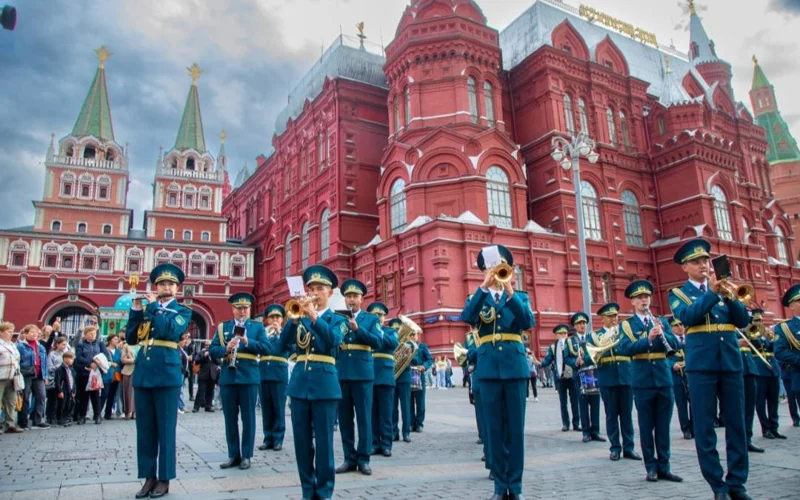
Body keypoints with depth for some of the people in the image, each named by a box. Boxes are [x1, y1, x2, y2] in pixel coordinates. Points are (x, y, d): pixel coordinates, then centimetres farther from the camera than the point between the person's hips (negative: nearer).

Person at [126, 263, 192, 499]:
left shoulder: (183, 311, 3)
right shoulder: (147, 310, 16)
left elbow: (171, 330, -17)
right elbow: (130, 338, 9)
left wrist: (154, 306, -8)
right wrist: (136, 310, 0)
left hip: (167, 375, -4)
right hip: (142, 374, 5)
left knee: (165, 428, 1)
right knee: (144, 428, 9)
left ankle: (164, 479, 11)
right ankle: (149, 477, 19)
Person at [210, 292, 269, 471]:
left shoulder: (258, 326, 5)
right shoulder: (222, 327, 11)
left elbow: (265, 348, -7)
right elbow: (212, 350, 3)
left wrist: (247, 342, -20)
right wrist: (226, 349, -16)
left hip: (249, 377, -2)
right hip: (227, 377, 2)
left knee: (248, 418, 3)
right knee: (230, 418, 8)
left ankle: (246, 456, 12)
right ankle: (233, 455, 19)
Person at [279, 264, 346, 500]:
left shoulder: (338, 320, 4)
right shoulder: (300, 318, 13)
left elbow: (333, 340, -18)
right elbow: (283, 343, -3)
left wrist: (313, 315, -26)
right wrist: (295, 317, -17)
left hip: (325, 384, -3)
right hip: (299, 382, 4)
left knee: (324, 441, 0)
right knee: (302, 441, 8)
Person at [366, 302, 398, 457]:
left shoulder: (391, 331, 10)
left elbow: (393, 343, -11)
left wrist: (379, 330, -15)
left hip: (385, 376, -1)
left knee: (385, 413, 1)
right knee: (372, 412, 5)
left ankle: (386, 444, 7)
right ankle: (374, 443, 13)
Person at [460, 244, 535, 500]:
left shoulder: (520, 297, 9)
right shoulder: (478, 298, 9)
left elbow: (528, 322, -11)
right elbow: (466, 317, -13)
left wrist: (509, 291, -21)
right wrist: (484, 287, -22)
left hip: (515, 366, 0)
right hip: (489, 368, 0)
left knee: (516, 427, 3)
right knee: (494, 428, 5)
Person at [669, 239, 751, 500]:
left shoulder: (723, 287, 15)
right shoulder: (678, 293, 6)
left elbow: (743, 320, 3)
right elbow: (688, 316, -15)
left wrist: (729, 296, -12)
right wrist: (712, 292, -20)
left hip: (731, 363, 3)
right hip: (701, 365, -3)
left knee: (737, 424, 6)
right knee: (704, 427, -1)